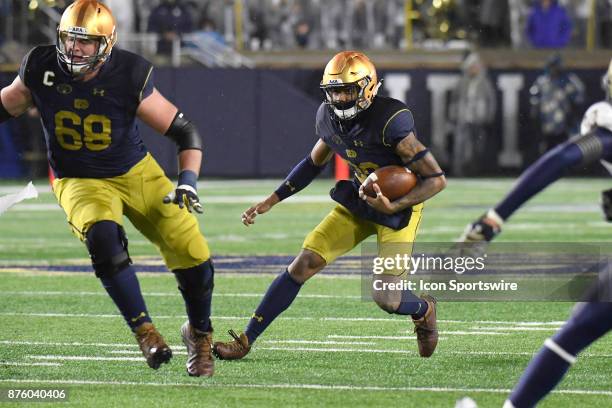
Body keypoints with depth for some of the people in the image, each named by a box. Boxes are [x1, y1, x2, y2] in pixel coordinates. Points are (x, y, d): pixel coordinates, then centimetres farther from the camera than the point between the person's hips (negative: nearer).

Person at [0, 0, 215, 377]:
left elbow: (184, 131, -12)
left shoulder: (129, 77, -20)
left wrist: (188, 181, -24)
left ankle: (199, 335, 23)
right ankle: (145, 332, -18)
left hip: (137, 173, 0)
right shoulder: (41, 70, -14)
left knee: (193, 257, -7)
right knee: (104, 239, -33)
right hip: (81, 183, 0)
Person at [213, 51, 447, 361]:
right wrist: (272, 200, 9)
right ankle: (245, 341, 1)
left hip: (399, 206, -6)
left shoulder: (390, 122, -28)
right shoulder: (329, 117, -7)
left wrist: (394, 206, -33)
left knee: (386, 298, -12)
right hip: (359, 200, 6)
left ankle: (423, 309, 27)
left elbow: (437, 180, -24)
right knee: (303, 265, -5)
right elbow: (315, 162, 15)